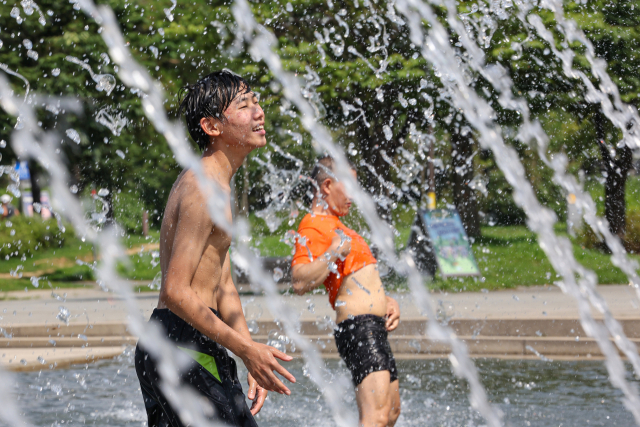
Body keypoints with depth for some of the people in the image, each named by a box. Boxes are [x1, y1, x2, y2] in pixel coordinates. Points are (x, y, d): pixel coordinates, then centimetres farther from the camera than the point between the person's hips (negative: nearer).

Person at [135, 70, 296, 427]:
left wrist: (252, 354, 11)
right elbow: (176, 291, -23)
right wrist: (247, 349, -21)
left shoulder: (216, 183, 17)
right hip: (181, 347, -10)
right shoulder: (203, 189, -17)